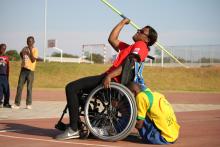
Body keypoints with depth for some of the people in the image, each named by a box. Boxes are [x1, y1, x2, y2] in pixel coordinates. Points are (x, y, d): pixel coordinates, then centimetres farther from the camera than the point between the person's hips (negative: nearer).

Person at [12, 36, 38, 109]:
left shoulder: (35, 50, -3)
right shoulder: (25, 48, 15)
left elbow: (33, 60, -14)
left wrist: (30, 51, -16)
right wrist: (21, 53, 9)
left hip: (30, 70, -5)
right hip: (23, 69, 5)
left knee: (29, 88, -2)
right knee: (19, 87, 0)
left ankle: (28, 104, 4)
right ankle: (17, 104, 1)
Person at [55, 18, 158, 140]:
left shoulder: (140, 45, -4)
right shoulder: (131, 47, 25)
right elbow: (112, 39, 27)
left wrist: (109, 76, -28)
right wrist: (123, 23, 31)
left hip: (112, 80, -10)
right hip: (110, 77, 10)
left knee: (71, 88, -18)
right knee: (75, 88, 25)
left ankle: (73, 130, -19)